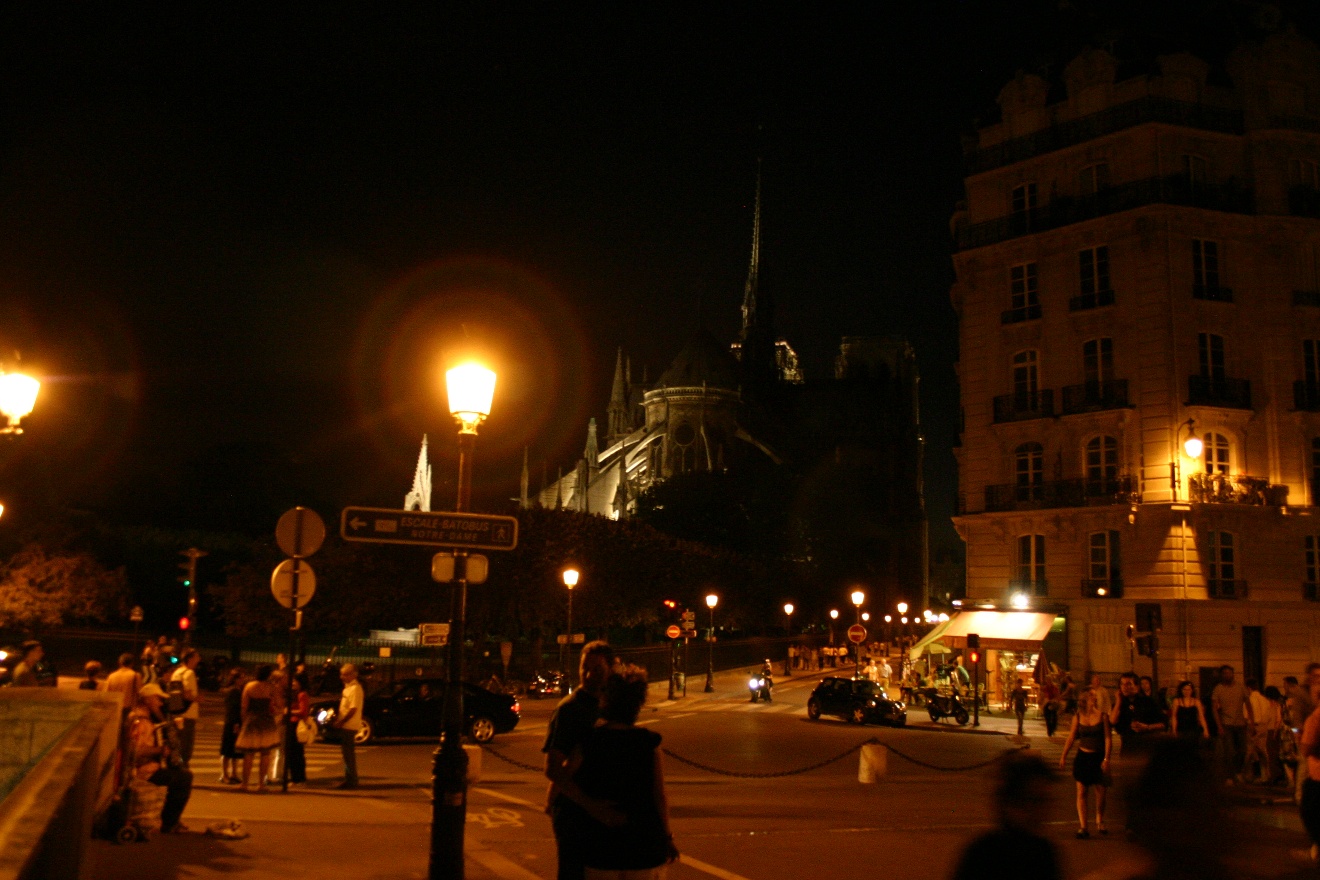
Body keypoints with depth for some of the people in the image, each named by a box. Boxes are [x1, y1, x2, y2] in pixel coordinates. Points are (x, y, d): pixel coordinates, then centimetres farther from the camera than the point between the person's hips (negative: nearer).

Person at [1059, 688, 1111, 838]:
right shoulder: (1077, 717, 1)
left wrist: (1106, 758, -14)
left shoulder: (1103, 716, -5)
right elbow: (1071, 737, 8)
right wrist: (1063, 757, 8)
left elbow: (1108, 738, -7)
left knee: (1101, 792, 3)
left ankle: (1100, 821, 28)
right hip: (1083, 757, 1)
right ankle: (1082, 826, 2)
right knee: (1081, 792, -1)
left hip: (1099, 757, -1)